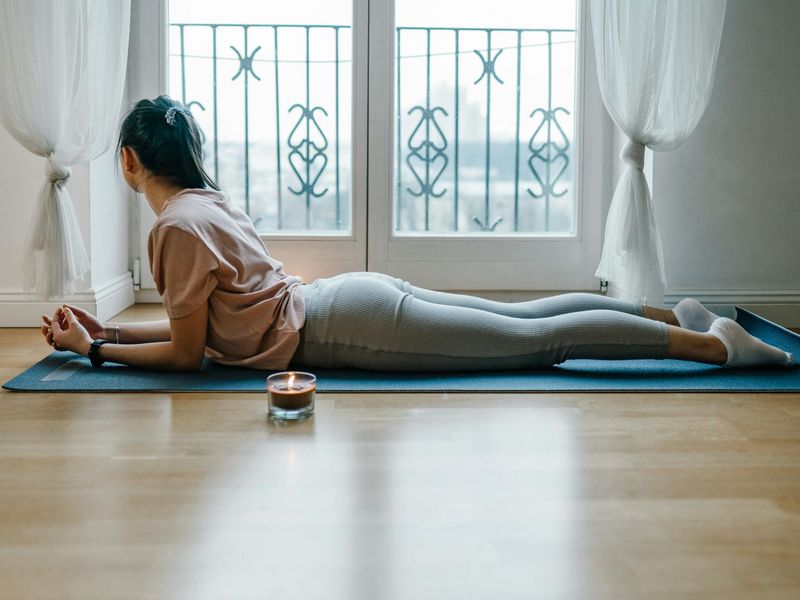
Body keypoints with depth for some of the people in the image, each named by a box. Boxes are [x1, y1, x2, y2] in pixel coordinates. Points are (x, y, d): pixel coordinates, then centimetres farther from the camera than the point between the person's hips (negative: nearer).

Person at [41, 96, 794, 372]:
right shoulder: (206, 198, 14)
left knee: (536, 338, -6)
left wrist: (95, 350, -1)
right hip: (353, 299, 8)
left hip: (353, 326, -8)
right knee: (530, 320, 13)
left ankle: (710, 344, -3)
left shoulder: (178, 225, -15)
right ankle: (679, 316, 18)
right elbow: (195, 320, 21)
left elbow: (186, 353, -12)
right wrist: (104, 328, 19)